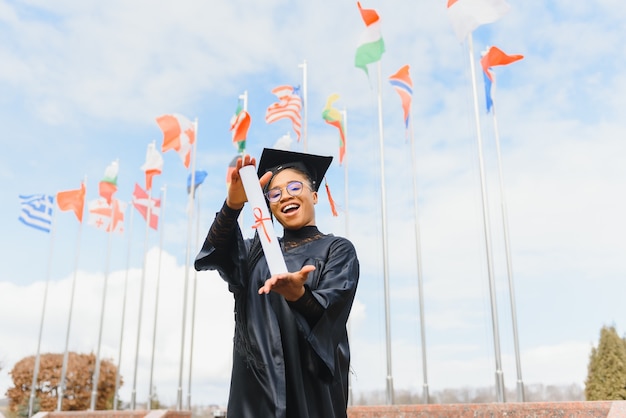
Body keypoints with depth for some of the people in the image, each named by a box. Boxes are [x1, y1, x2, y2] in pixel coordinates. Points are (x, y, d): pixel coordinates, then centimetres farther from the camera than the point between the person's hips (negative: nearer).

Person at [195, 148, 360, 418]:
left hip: (311, 383, -3)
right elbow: (219, 251, -8)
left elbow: (327, 313, -13)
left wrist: (297, 294, -34)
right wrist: (233, 203, -26)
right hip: (257, 382, 3)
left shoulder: (338, 249, 2)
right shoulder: (258, 250, 13)